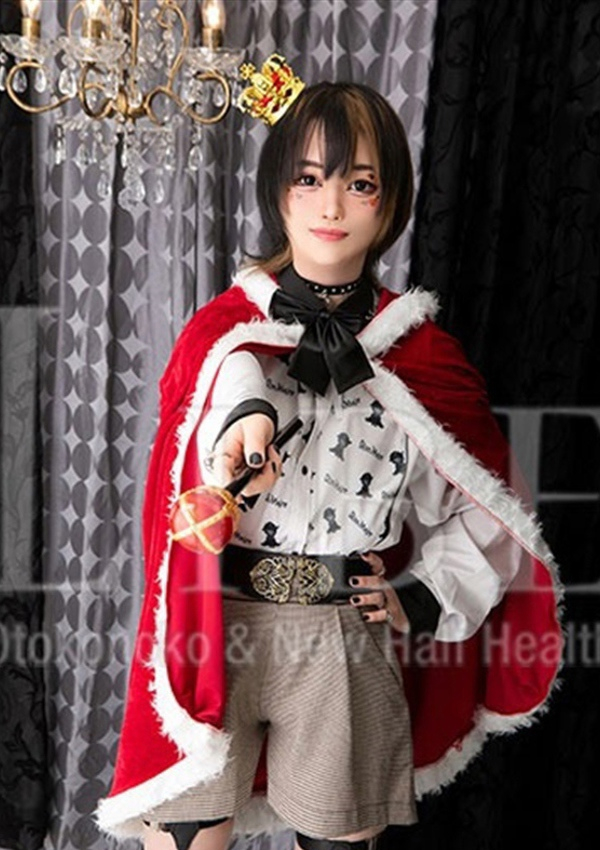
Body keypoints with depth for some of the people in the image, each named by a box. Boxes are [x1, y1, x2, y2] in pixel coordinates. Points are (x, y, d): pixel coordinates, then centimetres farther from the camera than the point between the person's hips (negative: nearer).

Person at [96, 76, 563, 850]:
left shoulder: (421, 355, 5)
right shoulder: (225, 325, 2)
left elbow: (486, 511, 11)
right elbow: (230, 370, -24)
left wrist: (421, 602, 0)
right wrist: (247, 414, -45)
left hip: (349, 640, 1)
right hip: (219, 629, -1)